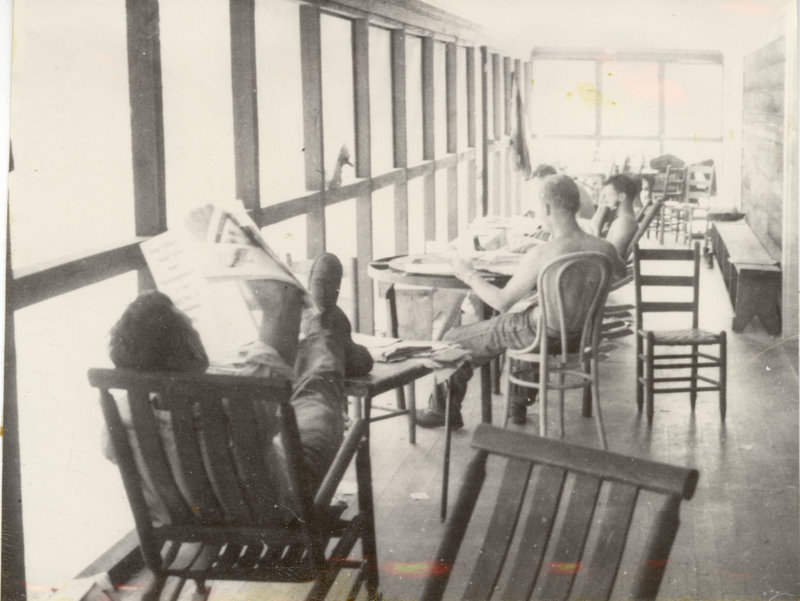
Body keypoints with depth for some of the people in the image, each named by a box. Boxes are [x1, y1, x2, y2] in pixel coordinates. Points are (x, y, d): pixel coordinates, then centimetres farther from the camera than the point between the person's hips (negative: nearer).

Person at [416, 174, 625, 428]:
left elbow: (502, 302, -19)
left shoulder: (541, 255, -29)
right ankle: (519, 403, 48)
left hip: (542, 335, -6)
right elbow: (621, 273, 12)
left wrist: (469, 275, -4)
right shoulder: (605, 248, -13)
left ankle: (444, 409, 36)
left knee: (453, 341, 14)